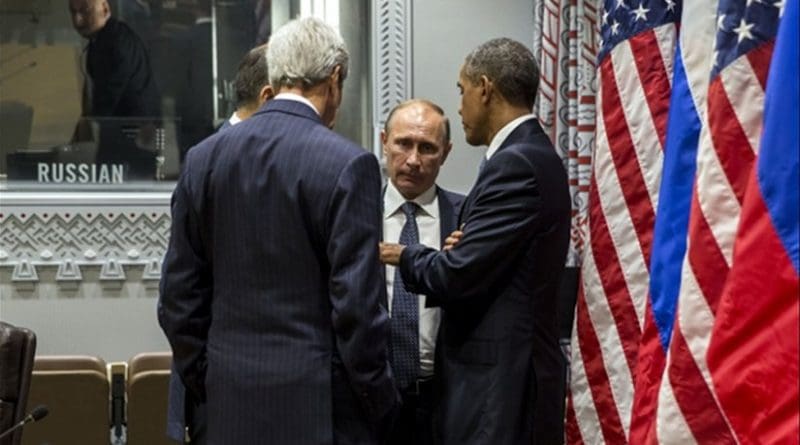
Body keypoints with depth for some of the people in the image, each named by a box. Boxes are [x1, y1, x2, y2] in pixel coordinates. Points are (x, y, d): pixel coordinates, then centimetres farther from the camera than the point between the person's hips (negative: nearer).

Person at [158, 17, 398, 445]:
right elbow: (357, 302, -14)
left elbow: (179, 294, 7)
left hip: (232, 399, 5)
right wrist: (380, 404, -3)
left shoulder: (204, 157, 4)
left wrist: (205, 384, 17)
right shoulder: (347, 164, -12)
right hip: (318, 402, -5)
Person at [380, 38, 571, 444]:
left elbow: (459, 274, -21)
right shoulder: (532, 156, 14)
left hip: (500, 383, -10)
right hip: (505, 372, 10)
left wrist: (404, 256, -2)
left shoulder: (515, 163, -17)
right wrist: (457, 252, -3)